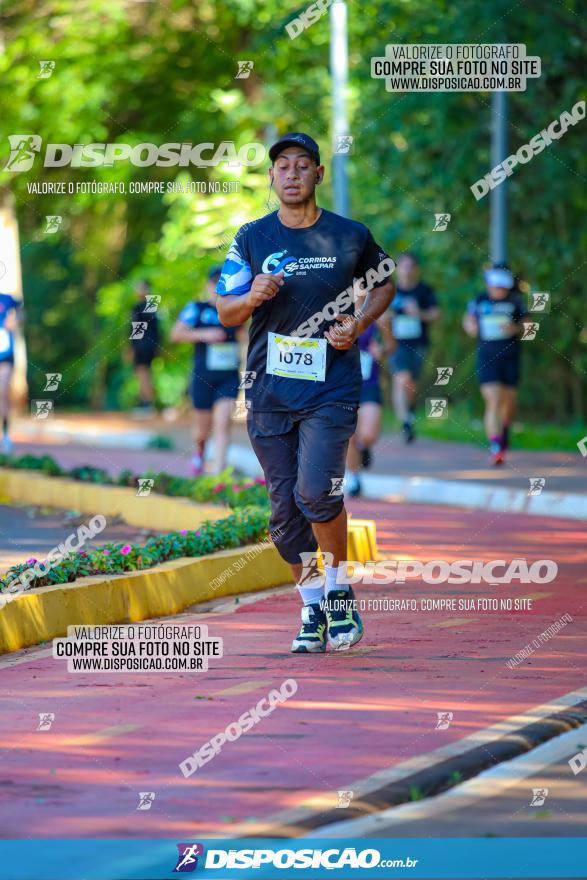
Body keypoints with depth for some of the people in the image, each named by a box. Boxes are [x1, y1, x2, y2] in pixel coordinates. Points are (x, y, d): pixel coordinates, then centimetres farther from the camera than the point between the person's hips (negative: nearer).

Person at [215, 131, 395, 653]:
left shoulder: (351, 236, 2)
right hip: (269, 390, 3)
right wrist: (252, 297, -17)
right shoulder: (252, 239, 4)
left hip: (331, 388, -2)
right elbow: (226, 313, 6)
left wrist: (358, 326, -1)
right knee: (285, 508, 4)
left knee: (315, 492, -20)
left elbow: (385, 282, 18)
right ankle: (312, 608, 21)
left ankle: (339, 591, 3)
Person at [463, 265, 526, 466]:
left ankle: (504, 432, 43)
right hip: (487, 359, -1)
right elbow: (468, 319, 19)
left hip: (511, 358, 2)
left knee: (509, 402, 11)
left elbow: (526, 326, 6)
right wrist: (471, 326, -3)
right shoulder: (479, 301, 3)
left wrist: (515, 329, -15)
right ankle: (495, 448, -20)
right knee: (493, 402, -14)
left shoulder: (515, 302, 2)